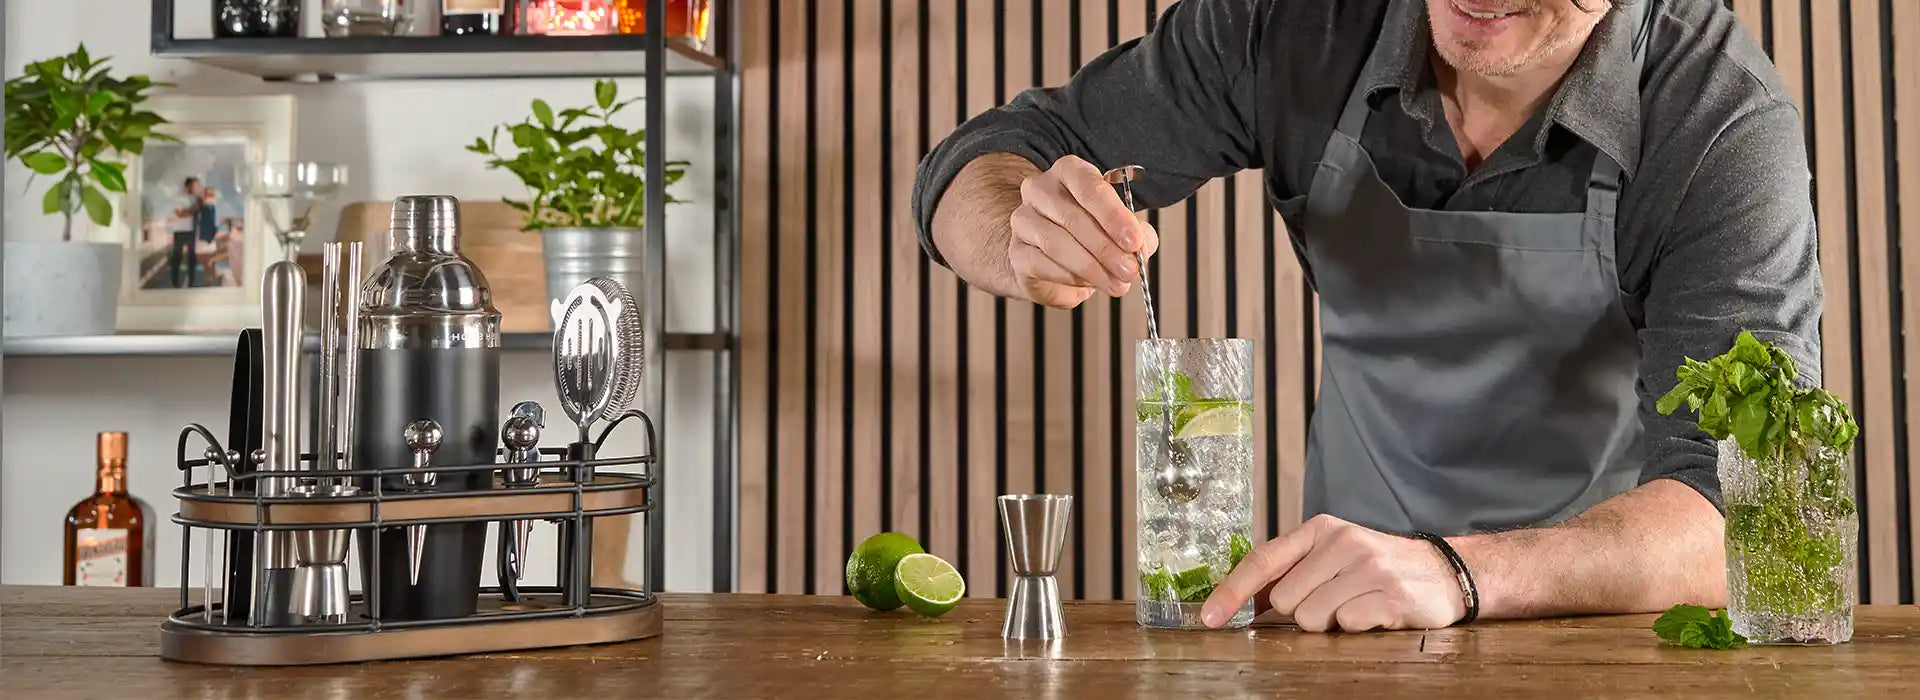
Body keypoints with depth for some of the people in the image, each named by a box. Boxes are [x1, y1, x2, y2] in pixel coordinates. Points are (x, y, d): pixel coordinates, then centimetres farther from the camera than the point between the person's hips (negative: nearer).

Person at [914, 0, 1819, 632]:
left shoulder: (1723, 121, -20)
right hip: (1341, 623, 2)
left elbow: (1749, 502, -27)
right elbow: (984, 161, -4)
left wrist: (1457, 572, -43)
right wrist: (1035, 248, -27)